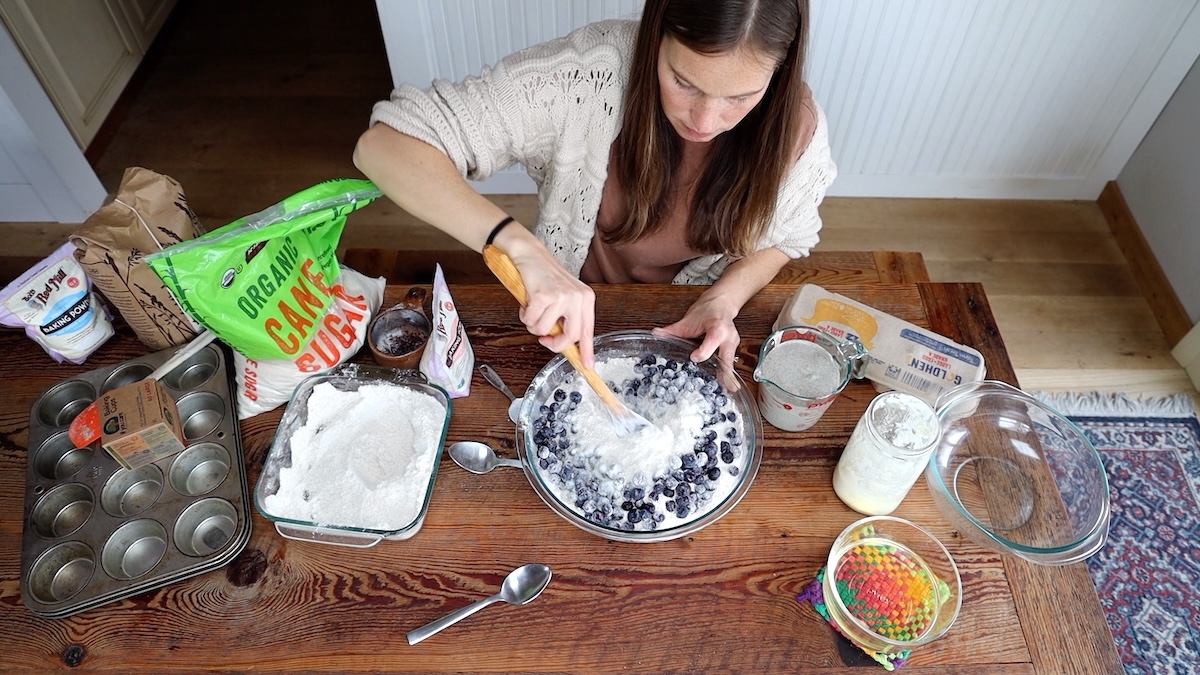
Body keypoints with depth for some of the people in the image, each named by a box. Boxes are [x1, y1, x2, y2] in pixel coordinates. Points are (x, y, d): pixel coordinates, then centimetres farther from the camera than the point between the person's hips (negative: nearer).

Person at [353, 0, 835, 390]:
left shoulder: (793, 126, -25)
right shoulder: (588, 76, -34)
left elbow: (784, 238, -4)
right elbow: (383, 144, -36)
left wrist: (723, 301, -25)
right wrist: (521, 245, -50)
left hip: (689, 324, 1)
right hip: (575, 311, 0)